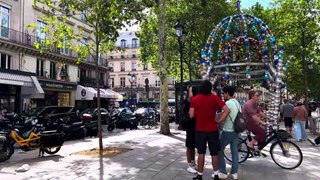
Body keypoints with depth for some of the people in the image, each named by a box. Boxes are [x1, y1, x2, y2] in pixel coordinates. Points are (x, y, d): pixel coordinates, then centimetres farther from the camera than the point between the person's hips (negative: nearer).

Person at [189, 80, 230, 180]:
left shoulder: (194, 99, -4)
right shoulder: (215, 98, -6)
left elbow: (191, 115, -4)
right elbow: (227, 110, -13)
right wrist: (219, 120, -5)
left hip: (200, 129, 1)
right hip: (212, 129, 0)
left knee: (201, 153, 11)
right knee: (214, 153, 12)